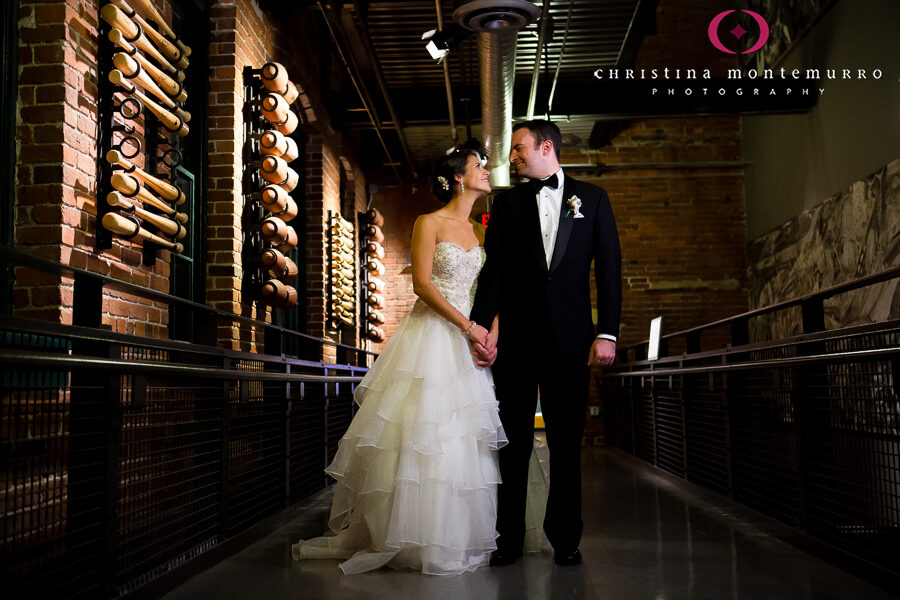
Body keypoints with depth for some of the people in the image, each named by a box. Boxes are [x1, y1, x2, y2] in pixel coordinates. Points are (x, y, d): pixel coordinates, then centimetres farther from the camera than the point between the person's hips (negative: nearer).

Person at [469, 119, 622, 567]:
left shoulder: (591, 198, 9)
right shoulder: (507, 202, 10)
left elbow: (608, 267, 4)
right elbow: (494, 269, 1)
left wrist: (607, 332, -5)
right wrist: (482, 328, -11)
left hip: (569, 337, 0)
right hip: (515, 336, 1)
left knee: (566, 442, 7)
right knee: (513, 442, 4)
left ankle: (565, 538, 19)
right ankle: (508, 539, 13)